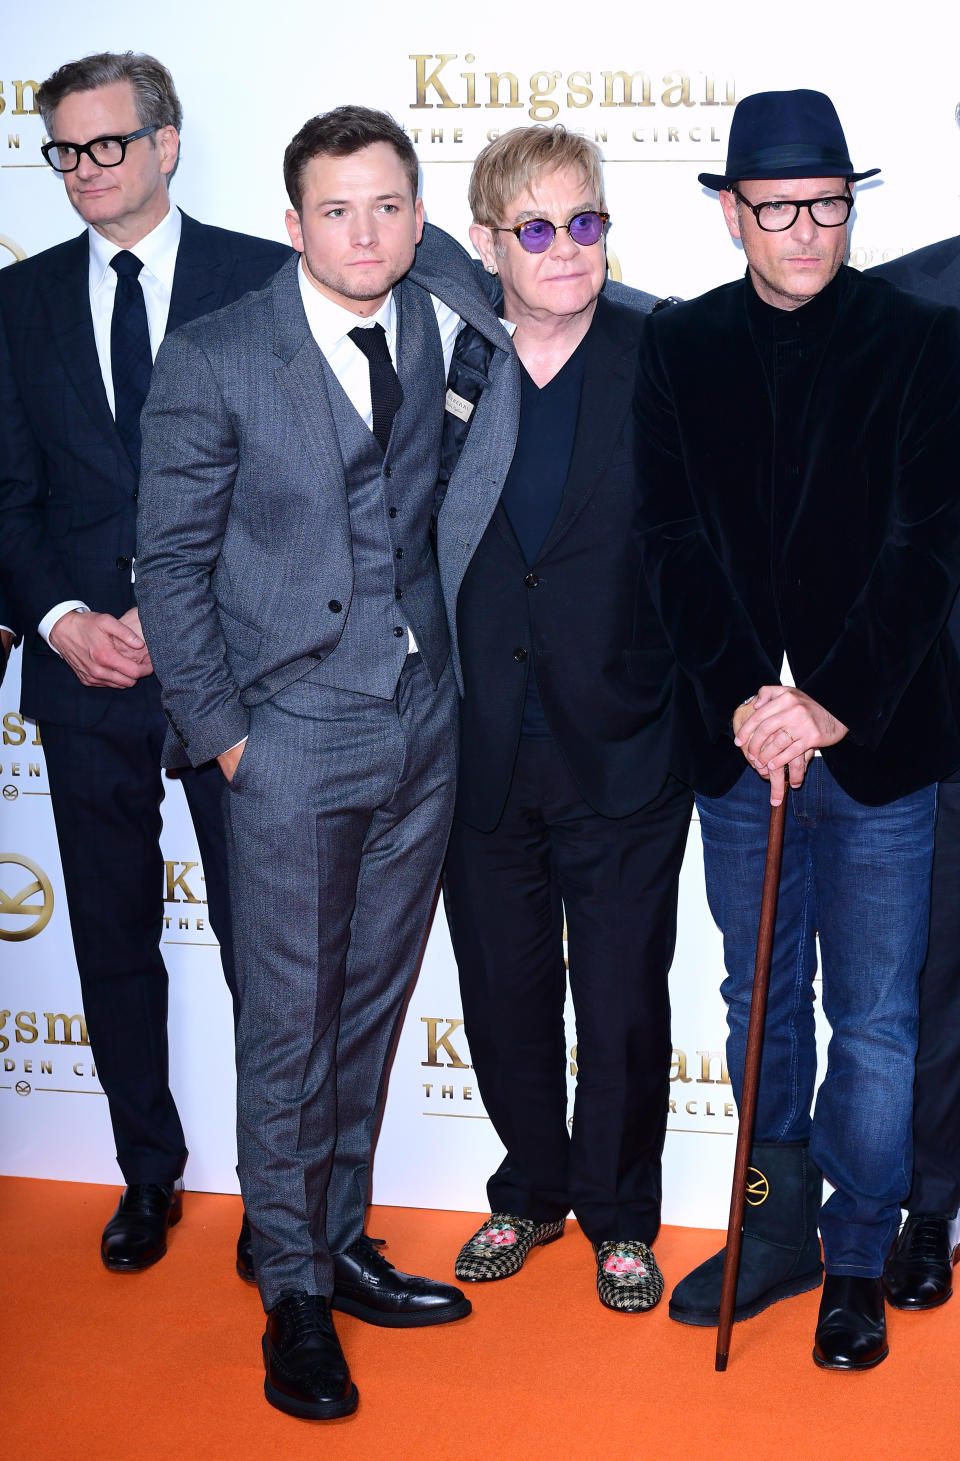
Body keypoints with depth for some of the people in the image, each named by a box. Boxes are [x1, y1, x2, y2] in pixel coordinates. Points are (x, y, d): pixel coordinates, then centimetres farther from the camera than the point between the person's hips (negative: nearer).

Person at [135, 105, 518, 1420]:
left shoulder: (432, 319, 4)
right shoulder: (213, 361, -7)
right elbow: (173, 561, -4)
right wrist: (219, 727, -7)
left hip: (425, 727, 5)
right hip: (295, 738, -4)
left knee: (371, 1007, 14)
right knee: (291, 1026, 3)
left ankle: (341, 1244, 29)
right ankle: (294, 1290, 18)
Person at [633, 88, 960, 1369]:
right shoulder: (677, 348, 5)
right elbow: (674, 540, -1)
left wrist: (836, 701, -17)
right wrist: (742, 702, -12)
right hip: (739, 733, 3)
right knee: (762, 1001, 15)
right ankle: (778, 1231, 32)